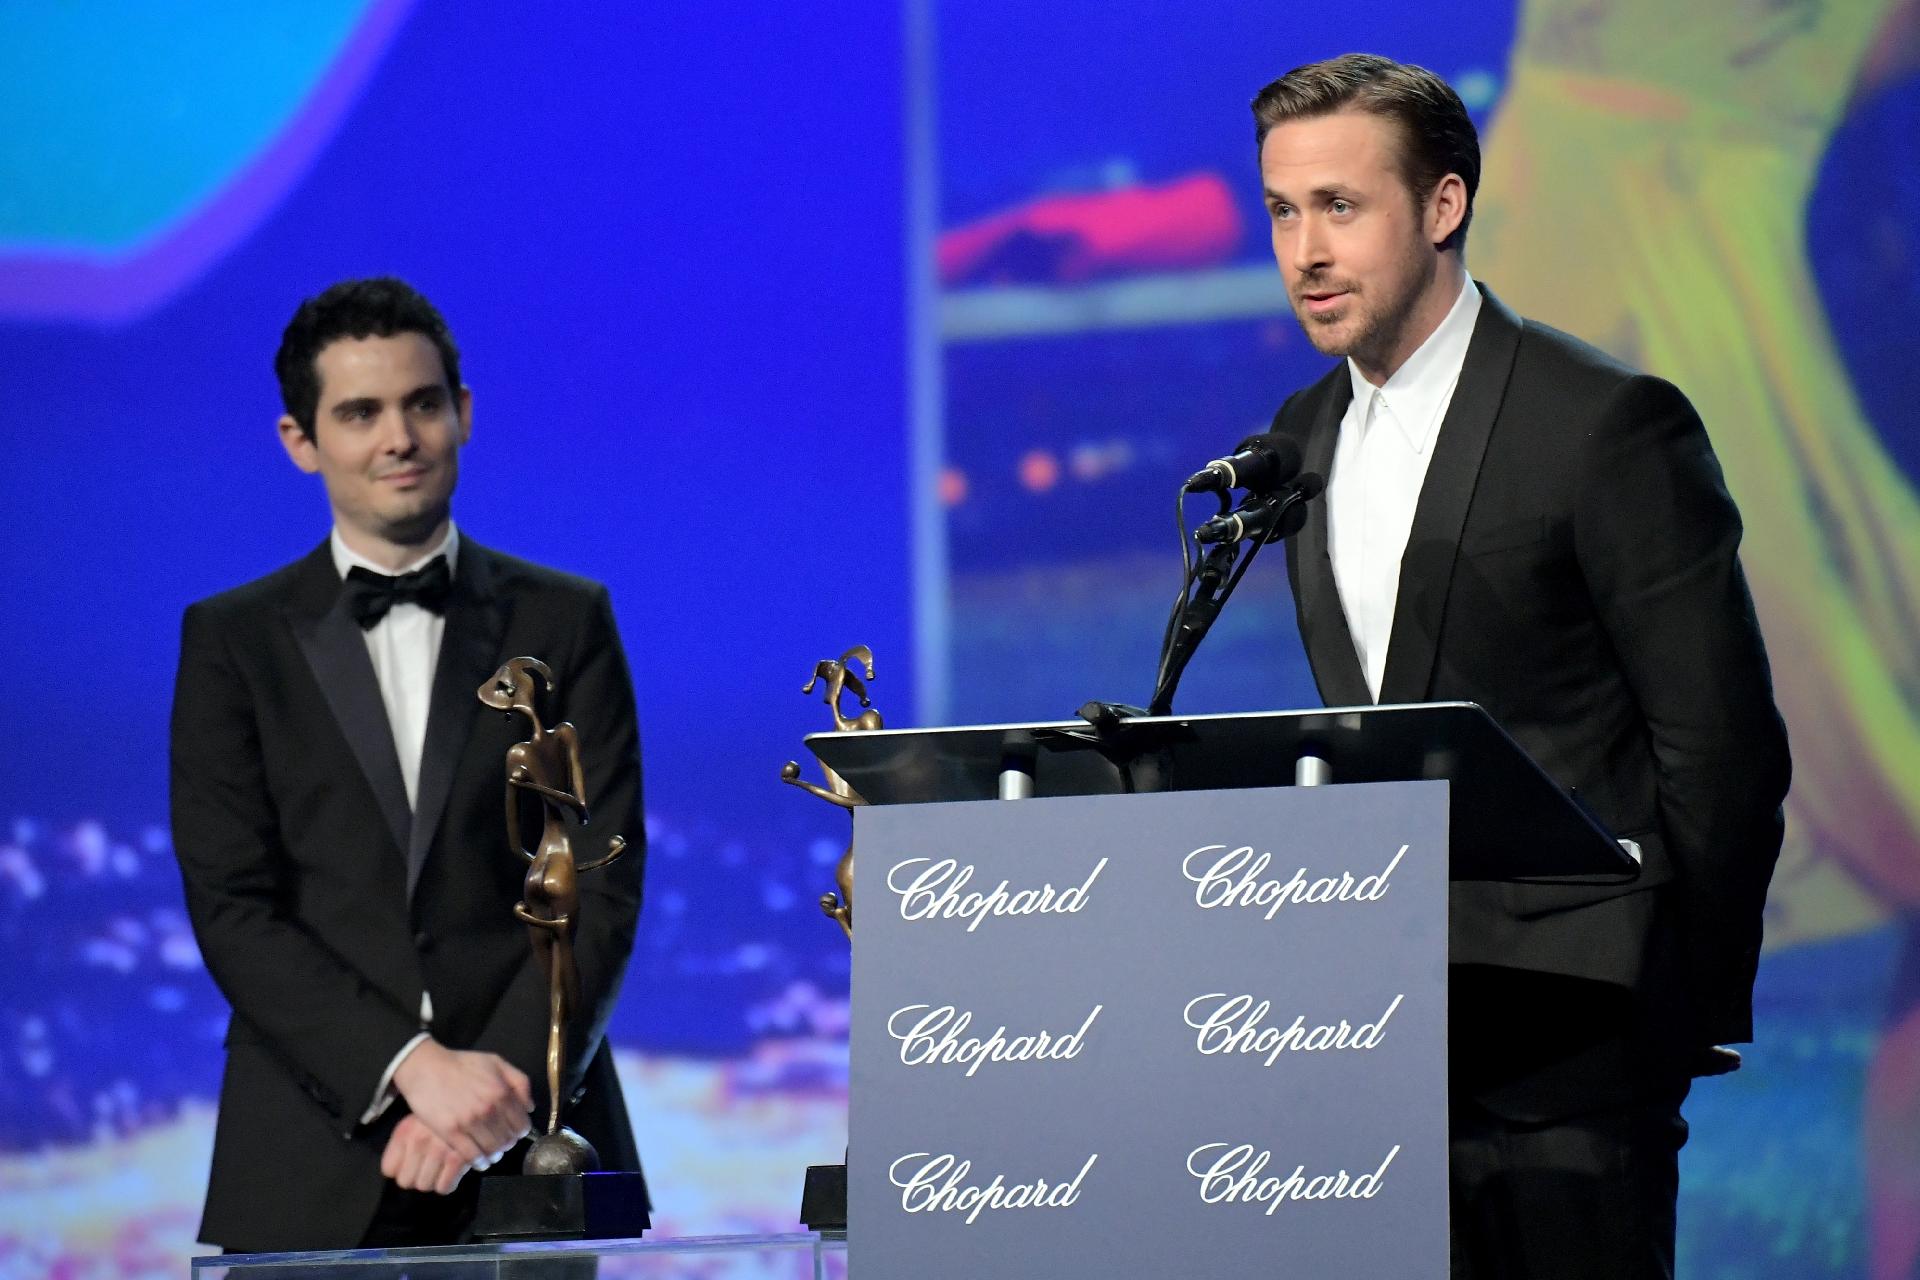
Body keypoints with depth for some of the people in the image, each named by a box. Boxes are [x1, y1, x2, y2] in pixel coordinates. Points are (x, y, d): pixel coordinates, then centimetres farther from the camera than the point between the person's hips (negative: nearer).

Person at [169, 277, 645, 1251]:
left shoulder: (568, 622, 10)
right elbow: (232, 909, -1)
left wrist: (498, 1084, -12)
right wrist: (412, 1066, -14)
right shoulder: (231, 642, 8)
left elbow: (602, 887, 2)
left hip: (528, 1154, 0)